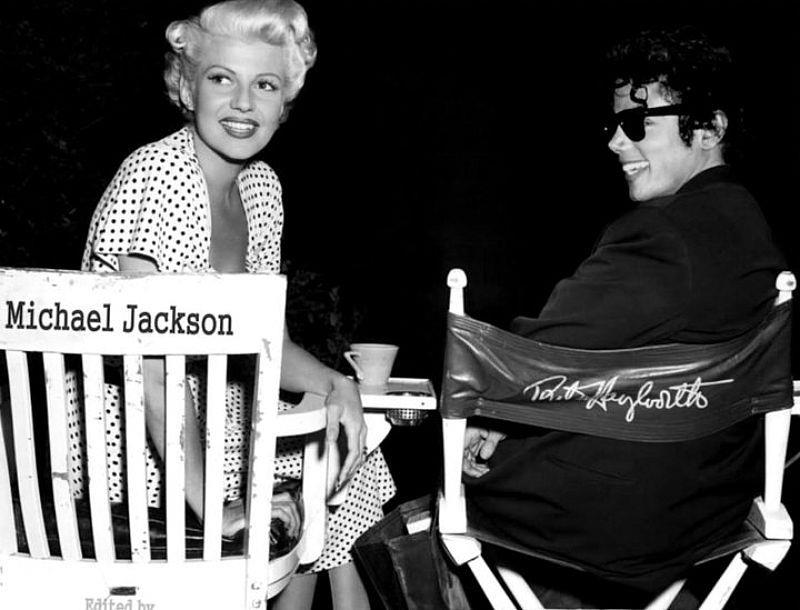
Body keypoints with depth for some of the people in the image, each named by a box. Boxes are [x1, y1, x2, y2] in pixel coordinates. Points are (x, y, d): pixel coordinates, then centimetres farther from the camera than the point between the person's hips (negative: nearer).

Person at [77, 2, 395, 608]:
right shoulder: (152, 177, -20)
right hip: (134, 445, -7)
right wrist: (212, 506, -28)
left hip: (206, 414, 8)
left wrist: (334, 383, -11)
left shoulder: (262, 186, 4)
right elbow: (151, 371, -26)